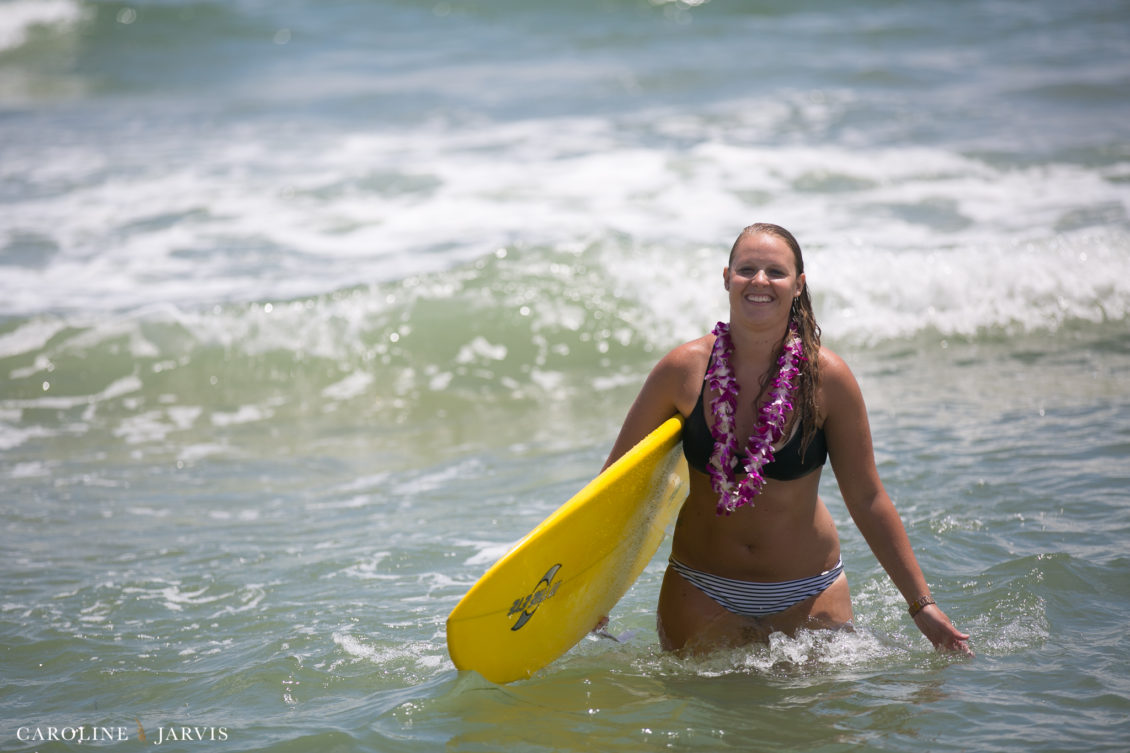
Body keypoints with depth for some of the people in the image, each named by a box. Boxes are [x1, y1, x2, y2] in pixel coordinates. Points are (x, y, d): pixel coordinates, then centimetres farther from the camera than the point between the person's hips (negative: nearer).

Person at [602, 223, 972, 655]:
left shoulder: (826, 378, -13)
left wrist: (920, 604, -5)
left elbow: (867, 500, -5)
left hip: (806, 593, 0)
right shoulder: (685, 369, -13)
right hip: (701, 593, 0)